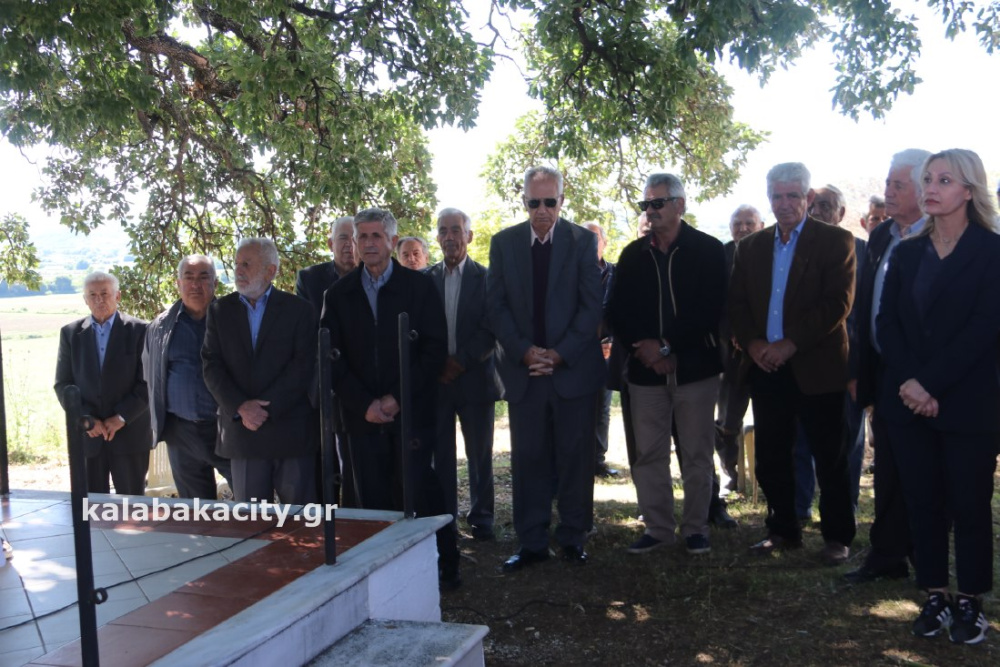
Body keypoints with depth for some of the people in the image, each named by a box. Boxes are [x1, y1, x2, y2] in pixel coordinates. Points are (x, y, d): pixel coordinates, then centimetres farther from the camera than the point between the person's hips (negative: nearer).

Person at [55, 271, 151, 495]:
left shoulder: (139, 330, -1)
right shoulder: (70, 333, 8)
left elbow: (148, 382, -4)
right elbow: (63, 384, 6)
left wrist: (121, 417, -12)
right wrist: (85, 419, -8)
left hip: (129, 433, -2)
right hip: (87, 435, 2)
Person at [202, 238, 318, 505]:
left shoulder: (299, 309, 2)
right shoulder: (220, 310, 10)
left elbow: (304, 366, -6)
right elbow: (212, 365, 3)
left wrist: (267, 408, -13)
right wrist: (240, 407, -11)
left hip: (291, 430, -2)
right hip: (241, 431, 2)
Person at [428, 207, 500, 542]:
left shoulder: (486, 277, 0)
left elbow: (491, 328, -6)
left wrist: (461, 361, -13)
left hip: (475, 377, -2)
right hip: (436, 378, 2)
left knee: (479, 453, 6)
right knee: (440, 453, 5)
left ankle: (481, 517, 18)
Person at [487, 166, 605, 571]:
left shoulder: (582, 241, 1)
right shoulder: (503, 242, 6)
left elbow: (592, 305, -3)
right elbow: (497, 305, 3)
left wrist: (559, 353, -12)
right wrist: (524, 352, -9)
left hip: (573, 367, -1)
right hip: (523, 368, 1)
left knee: (575, 457, 5)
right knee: (528, 458, 4)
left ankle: (573, 538, 19)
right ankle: (532, 543, 14)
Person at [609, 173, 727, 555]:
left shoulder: (708, 250, 1)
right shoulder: (633, 255, 12)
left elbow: (710, 309, -7)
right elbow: (619, 312, 8)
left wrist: (667, 346, -12)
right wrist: (642, 346, -9)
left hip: (695, 366, -3)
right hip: (645, 369, 3)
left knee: (697, 454, 4)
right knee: (648, 454, 4)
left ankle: (696, 527, 17)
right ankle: (658, 528, 15)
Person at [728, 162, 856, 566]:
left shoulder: (835, 242, -2)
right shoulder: (751, 247, 12)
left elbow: (839, 302, -11)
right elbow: (736, 303, 10)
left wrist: (791, 344, -17)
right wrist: (752, 343, -8)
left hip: (816, 366, -4)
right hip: (767, 367, 4)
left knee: (829, 458, 3)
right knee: (771, 458, 9)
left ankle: (837, 537, 16)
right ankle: (783, 531, 24)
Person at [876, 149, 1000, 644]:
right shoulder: (906, 253, 10)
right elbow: (887, 322, 3)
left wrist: (930, 383, -18)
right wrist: (908, 382, -12)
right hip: (908, 398, 4)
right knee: (923, 502, 8)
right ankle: (934, 597, 19)